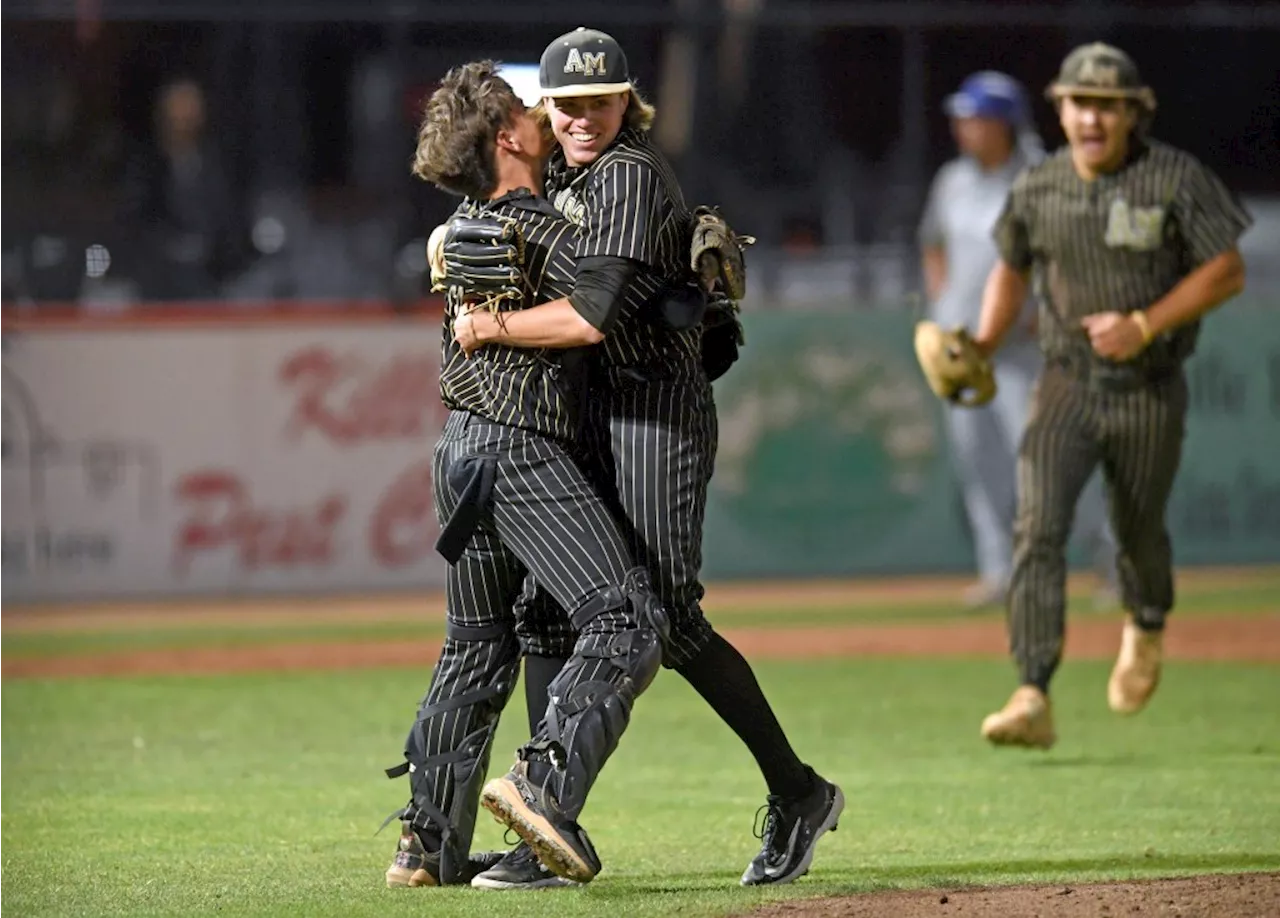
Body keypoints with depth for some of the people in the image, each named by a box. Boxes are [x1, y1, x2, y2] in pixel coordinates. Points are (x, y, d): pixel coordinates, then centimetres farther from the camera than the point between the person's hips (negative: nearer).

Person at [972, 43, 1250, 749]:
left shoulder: (1177, 180, -9)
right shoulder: (1037, 188, 1)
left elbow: (1226, 272, -9)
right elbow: (1011, 268, 17)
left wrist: (1144, 326, -18)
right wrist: (984, 345, 1)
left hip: (1151, 391, -2)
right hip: (1067, 384, 2)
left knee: (1138, 530, 12)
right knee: (1038, 526, -16)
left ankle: (1146, 630, 50)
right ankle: (1033, 700, -23)